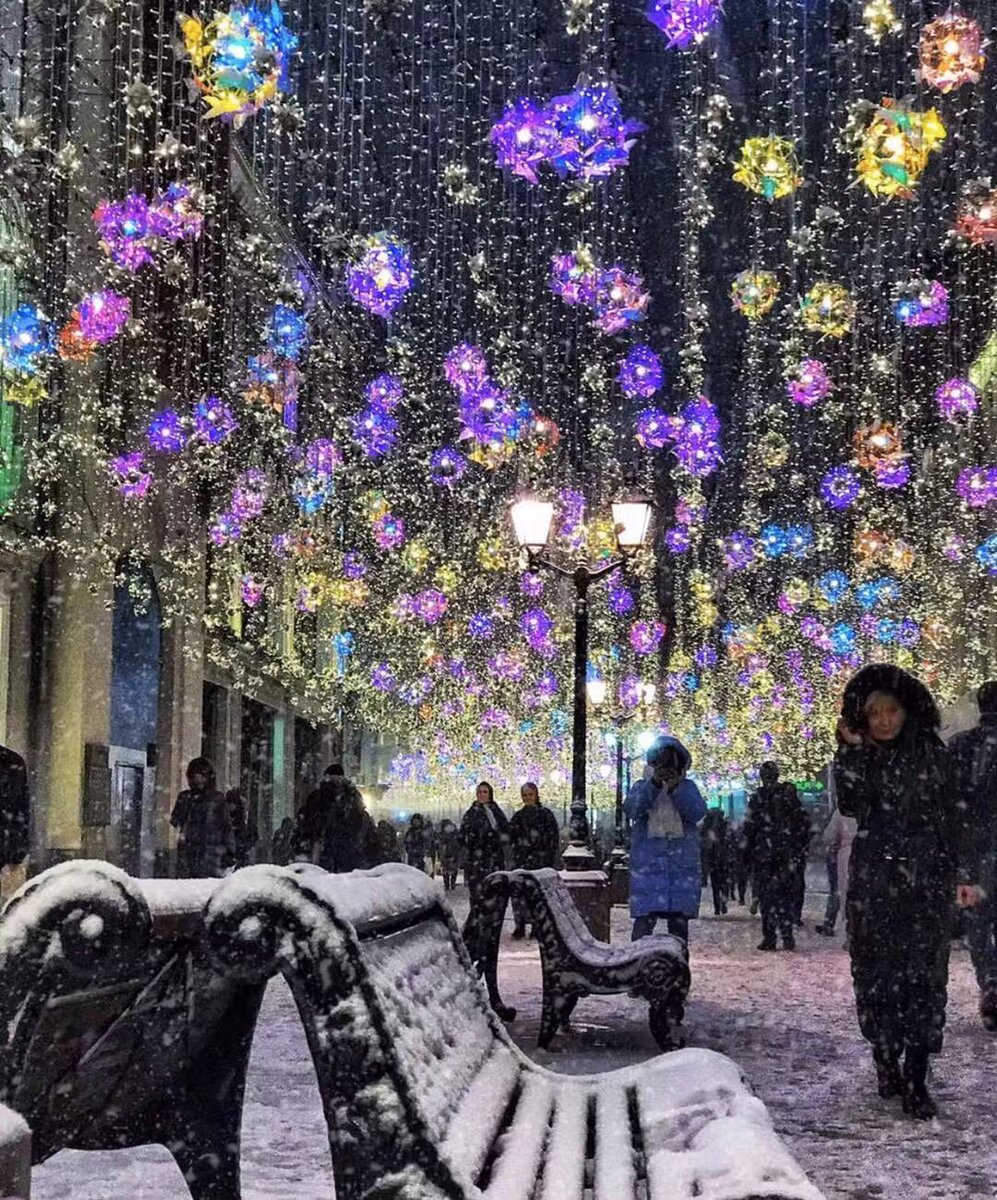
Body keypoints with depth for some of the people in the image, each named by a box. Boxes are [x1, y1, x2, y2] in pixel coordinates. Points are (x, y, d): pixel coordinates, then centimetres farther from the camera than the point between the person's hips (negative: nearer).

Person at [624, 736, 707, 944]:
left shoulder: (687, 787, 12)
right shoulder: (642, 787, 11)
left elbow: (697, 813, -7)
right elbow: (631, 809, -10)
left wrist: (676, 788, -21)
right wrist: (654, 784, -22)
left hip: (682, 863, 1)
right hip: (648, 862, -1)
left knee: (679, 921, 4)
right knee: (644, 920, -11)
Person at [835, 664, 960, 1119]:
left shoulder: (932, 753, 3)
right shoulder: (859, 757, 4)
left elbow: (949, 817, 6)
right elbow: (852, 805, -13)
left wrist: (952, 873, 2)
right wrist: (852, 751, -18)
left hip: (925, 881, -1)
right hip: (873, 881, 1)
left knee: (925, 975, -5)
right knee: (877, 972, 3)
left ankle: (916, 1079, -5)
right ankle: (886, 1060, 17)